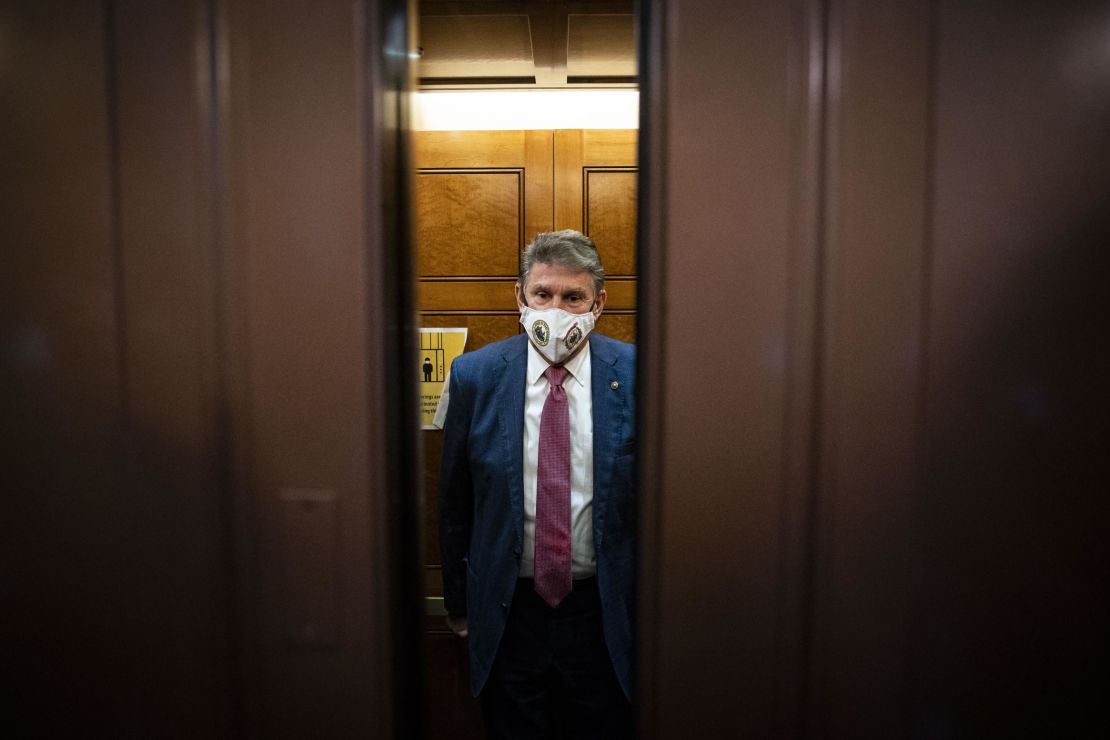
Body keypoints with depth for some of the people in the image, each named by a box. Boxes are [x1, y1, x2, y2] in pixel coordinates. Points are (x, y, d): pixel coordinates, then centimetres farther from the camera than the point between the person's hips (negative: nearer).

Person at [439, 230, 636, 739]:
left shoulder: (635, 374, -9)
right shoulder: (475, 375, -7)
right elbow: (454, 501, 2)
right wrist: (457, 601, 8)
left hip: (605, 614, 0)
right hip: (507, 610, 1)